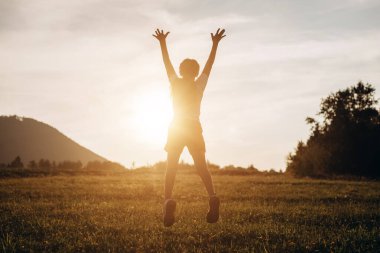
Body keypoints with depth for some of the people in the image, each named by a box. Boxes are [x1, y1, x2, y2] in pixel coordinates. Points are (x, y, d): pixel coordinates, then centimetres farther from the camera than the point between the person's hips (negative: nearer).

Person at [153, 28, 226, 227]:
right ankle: (212, 197, -19)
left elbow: (166, 61, 10)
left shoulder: (175, 82, 2)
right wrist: (215, 44, 18)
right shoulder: (199, 84, 2)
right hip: (194, 128, 1)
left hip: (176, 128, 0)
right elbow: (210, 64, 10)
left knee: (171, 168, -1)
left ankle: (168, 200, -22)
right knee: (201, 167, 3)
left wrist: (163, 42, 19)